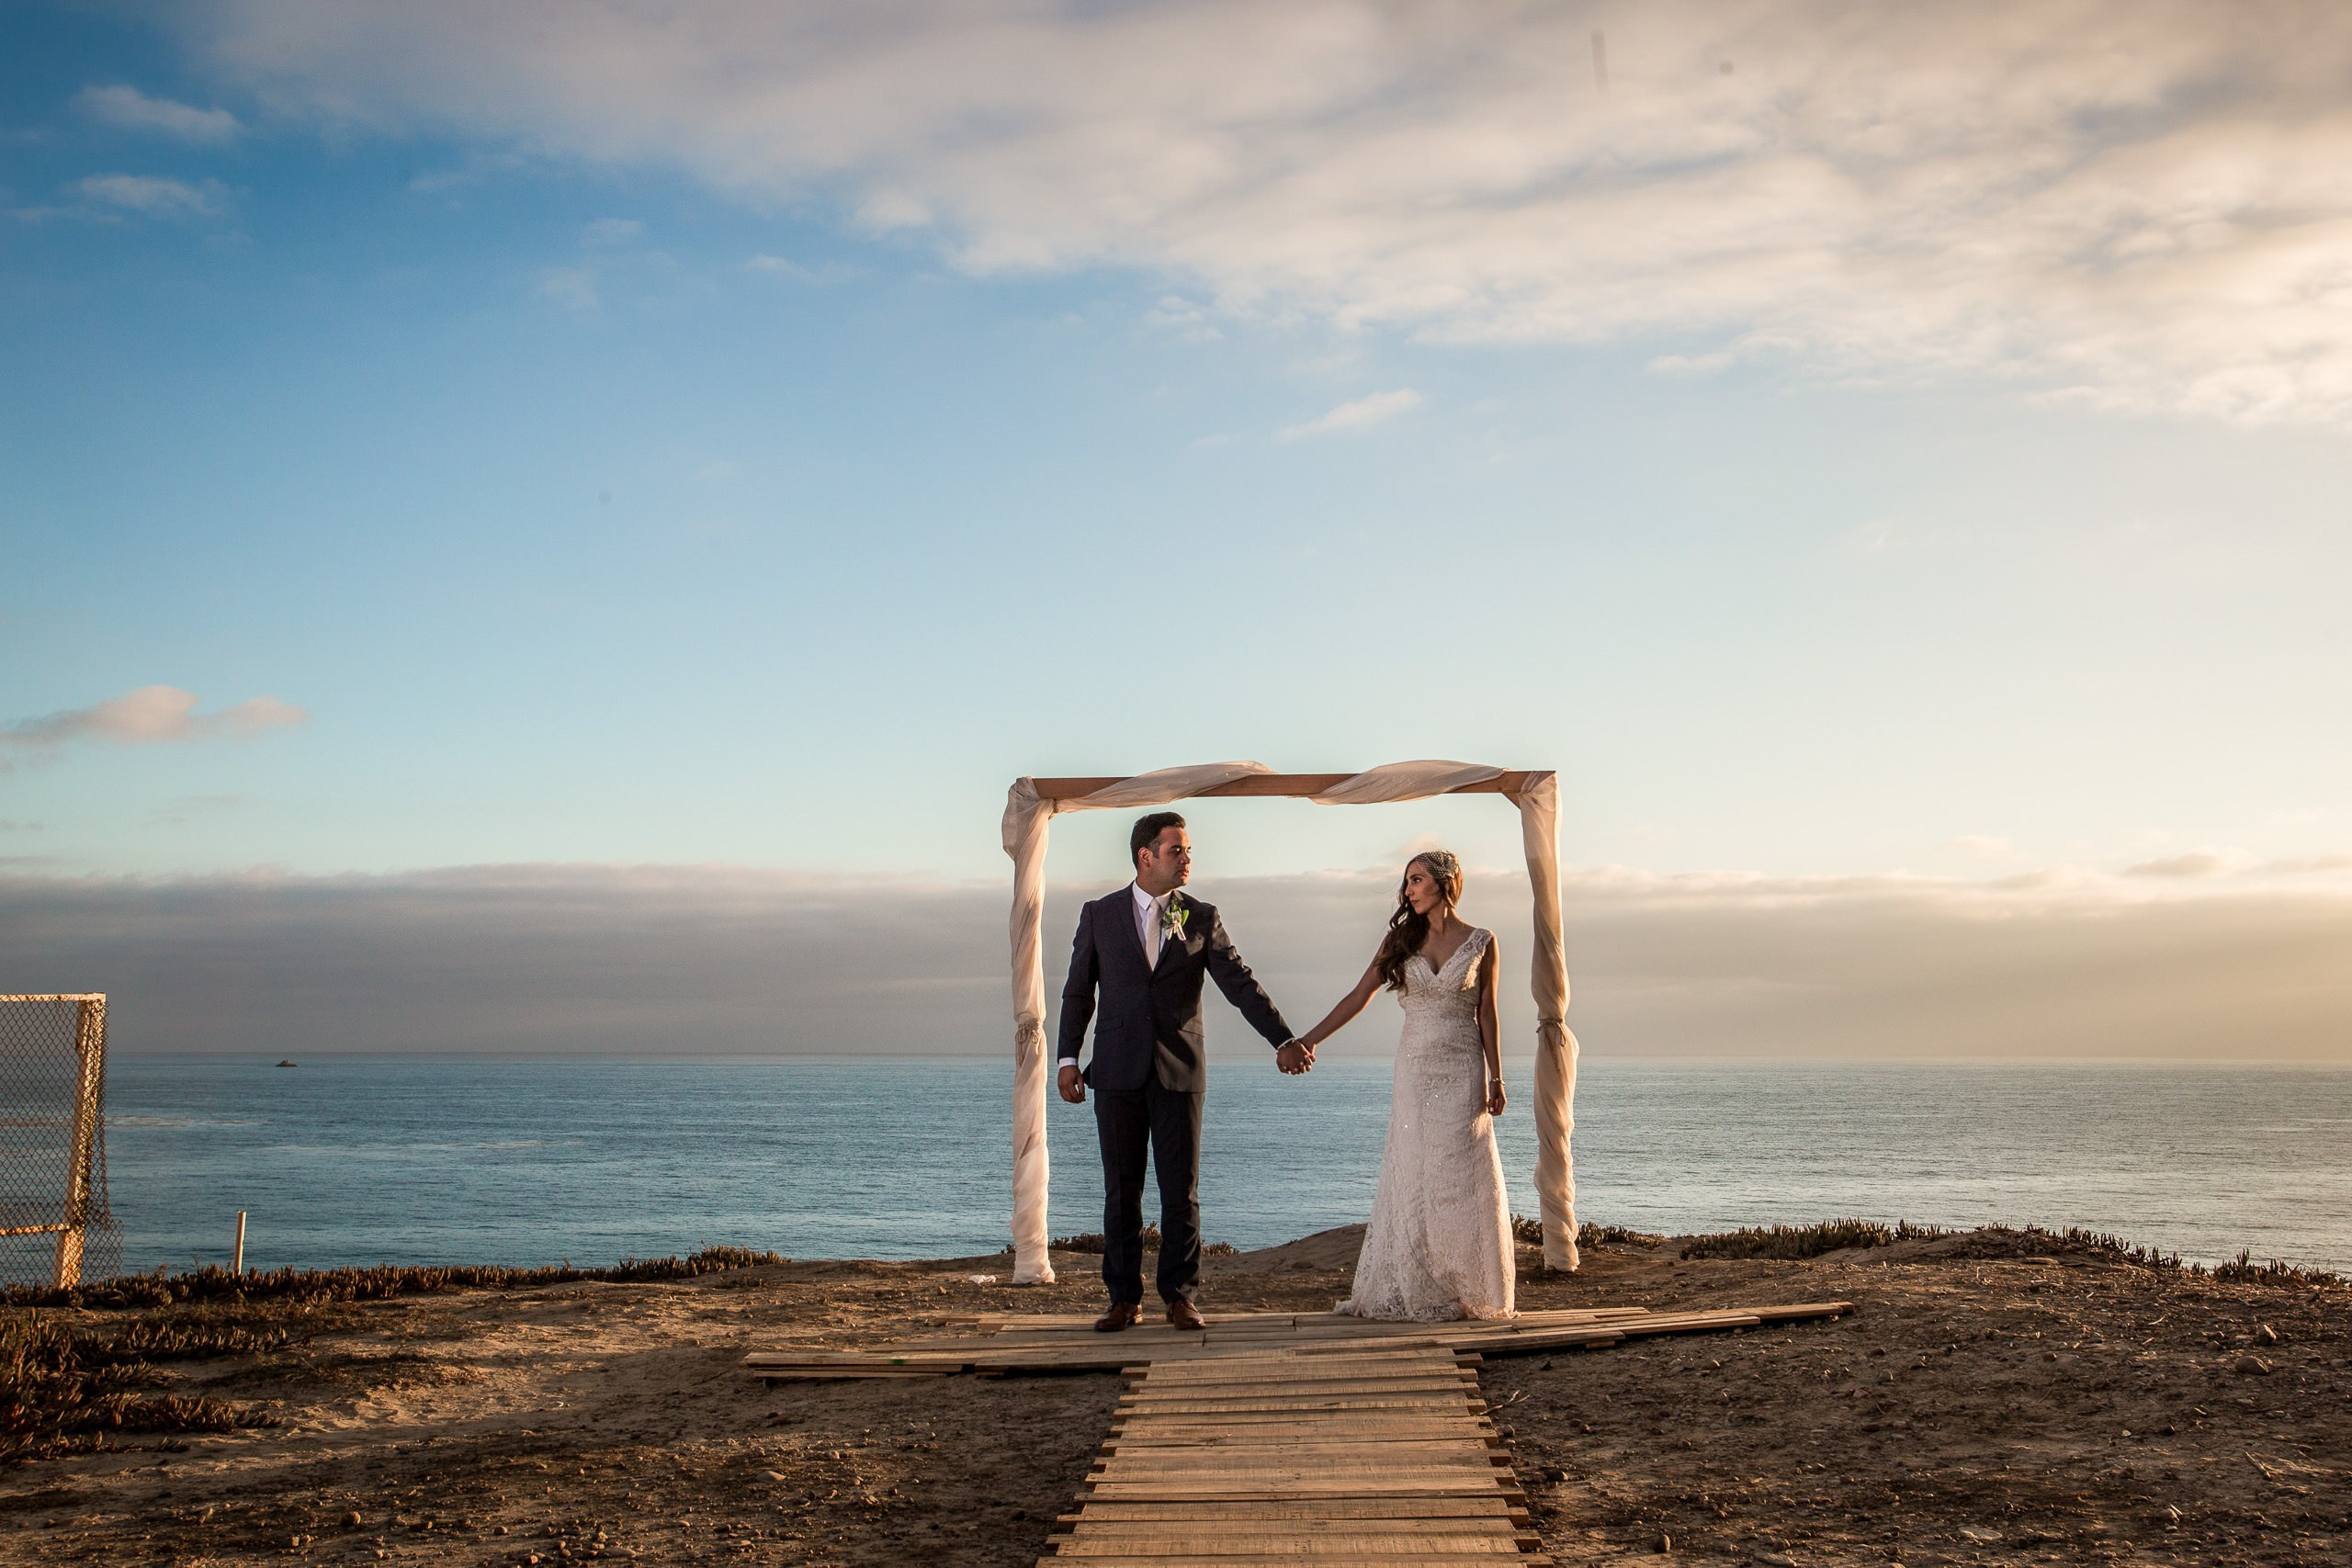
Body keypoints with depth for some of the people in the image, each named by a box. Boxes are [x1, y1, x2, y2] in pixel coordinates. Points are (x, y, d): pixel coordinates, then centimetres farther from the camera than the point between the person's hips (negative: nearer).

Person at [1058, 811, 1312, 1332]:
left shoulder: (1202, 918, 5)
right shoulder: (1100, 915, 6)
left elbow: (1240, 983, -1)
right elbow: (1078, 991, 9)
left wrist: (1284, 1041, -10)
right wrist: (1068, 1059, 2)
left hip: (1179, 1073, 0)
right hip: (1118, 1073, 0)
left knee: (1181, 1191, 1)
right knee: (1121, 1191, 4)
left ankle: (1180, 1297, 10)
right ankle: (1124, 1299, 12)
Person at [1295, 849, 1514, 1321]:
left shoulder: (1481, 943, 2)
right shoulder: (1400, 940, 6)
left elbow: (1487, 1015, 3)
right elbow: (1359, 995, 6)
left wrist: (1495, 1081, 0)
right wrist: (1310, 1039, 0)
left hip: (1463, 1073, -2)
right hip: (1414, 1070, 2)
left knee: (1461, 1180, -2)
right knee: (1412, 1179, 1)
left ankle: (1470, 1294, 6)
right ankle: (1417, 1293, 6)